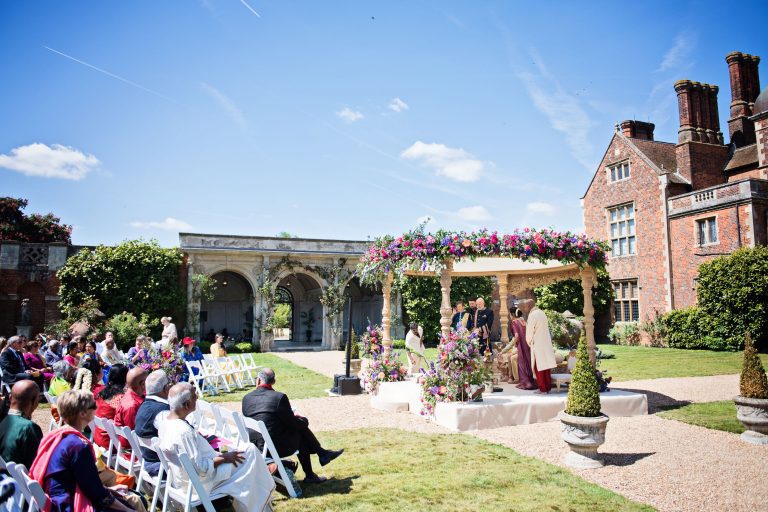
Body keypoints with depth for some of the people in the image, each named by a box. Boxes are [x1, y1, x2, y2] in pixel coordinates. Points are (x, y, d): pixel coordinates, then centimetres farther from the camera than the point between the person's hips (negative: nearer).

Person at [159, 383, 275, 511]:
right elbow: (200, 469, -27)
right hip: (201, 484, -9)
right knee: (250, 451, -3)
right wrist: (224, 458, -16)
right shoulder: (184, 432, -32)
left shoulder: (164, 423, -4)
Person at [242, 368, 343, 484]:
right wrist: (304, 420, 14)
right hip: (277, 448, -6)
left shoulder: (246, 398, 1)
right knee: (301, 429, 19)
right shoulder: (279, 397, -16)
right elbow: (292, 423, -9)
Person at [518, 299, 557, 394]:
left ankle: (542, 388, 2)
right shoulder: (542, 313, 10)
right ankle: (548, 387, 16)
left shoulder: (532, 315, -14)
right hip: (546, 344, 8)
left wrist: (529, 342, 8)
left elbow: (529, 331, -10)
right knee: (546, 366, 11)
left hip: (537, 345, -8)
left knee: (539, 367, 0)